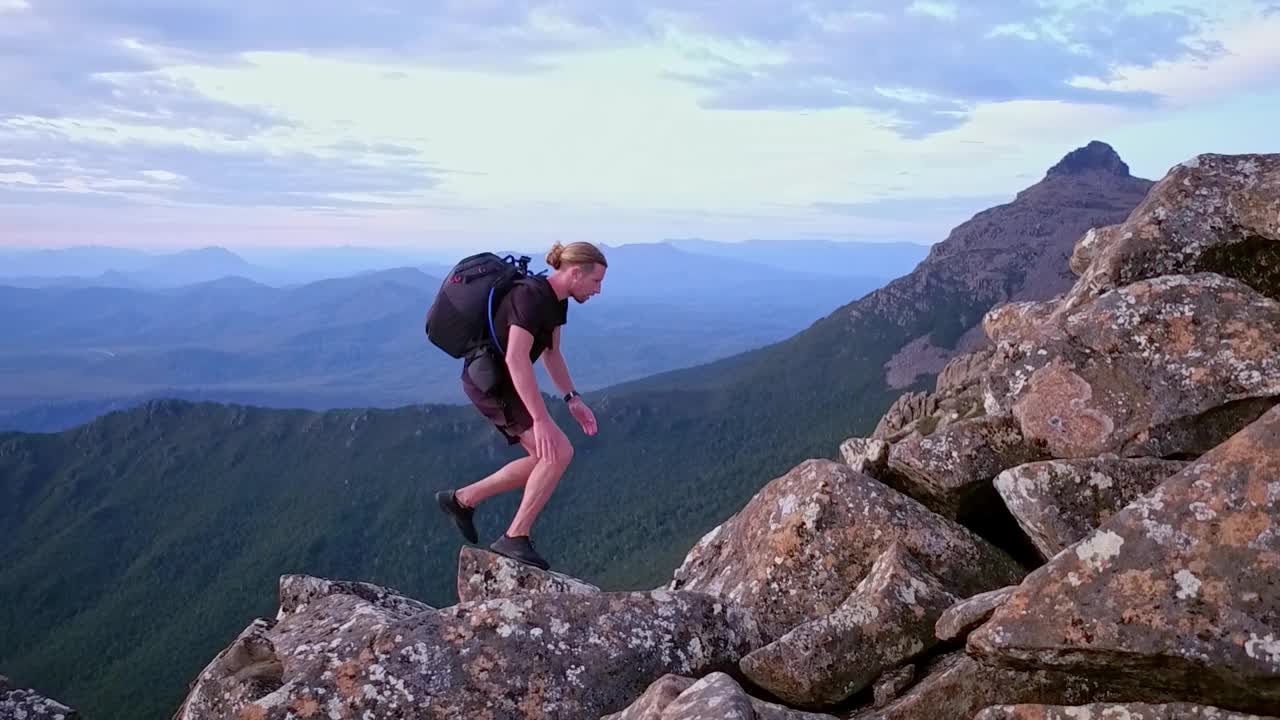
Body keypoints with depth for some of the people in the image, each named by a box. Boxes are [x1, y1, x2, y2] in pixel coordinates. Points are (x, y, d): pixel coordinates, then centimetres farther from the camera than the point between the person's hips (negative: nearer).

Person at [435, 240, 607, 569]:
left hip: (501, 380, 10)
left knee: (544, 460, 12)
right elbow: (516, 358, -33)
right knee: (560, 452, -15)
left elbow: (551, 352, 17)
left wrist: (573, 399, 10)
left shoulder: (556, 299, 6)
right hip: (489, 381, -10)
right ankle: (515, 538, -6)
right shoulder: (531, 296, -25)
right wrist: (541, 419, -35)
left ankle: (461, 500, 21)